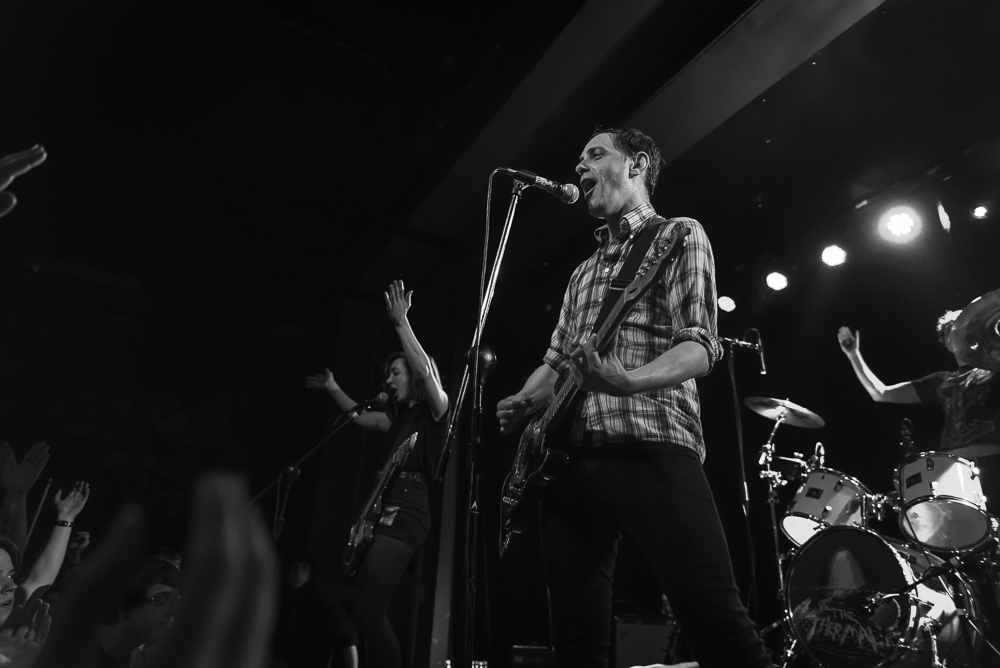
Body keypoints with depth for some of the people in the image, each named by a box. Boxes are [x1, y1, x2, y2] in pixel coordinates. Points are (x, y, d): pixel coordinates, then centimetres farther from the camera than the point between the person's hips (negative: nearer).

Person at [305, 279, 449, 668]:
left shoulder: (435, 409, -1)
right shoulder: (399, 417, 23)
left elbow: (426, 371, -19)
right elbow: (360, 416, 35)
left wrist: (401, 323, -19)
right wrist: (333, 389, 28)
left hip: (406, 511, -9)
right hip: (385, 509, 9)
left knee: (368, 611, -17)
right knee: (367, 611, 8)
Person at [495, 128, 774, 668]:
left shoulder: (678, 235, 7)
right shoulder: (584, 271, 28)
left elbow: (699, 347, -6)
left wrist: (628, 380, -26)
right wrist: (520, 404, 6)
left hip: (650, 445, -6)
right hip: (572, 456, 7)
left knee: (716, 622, -15)